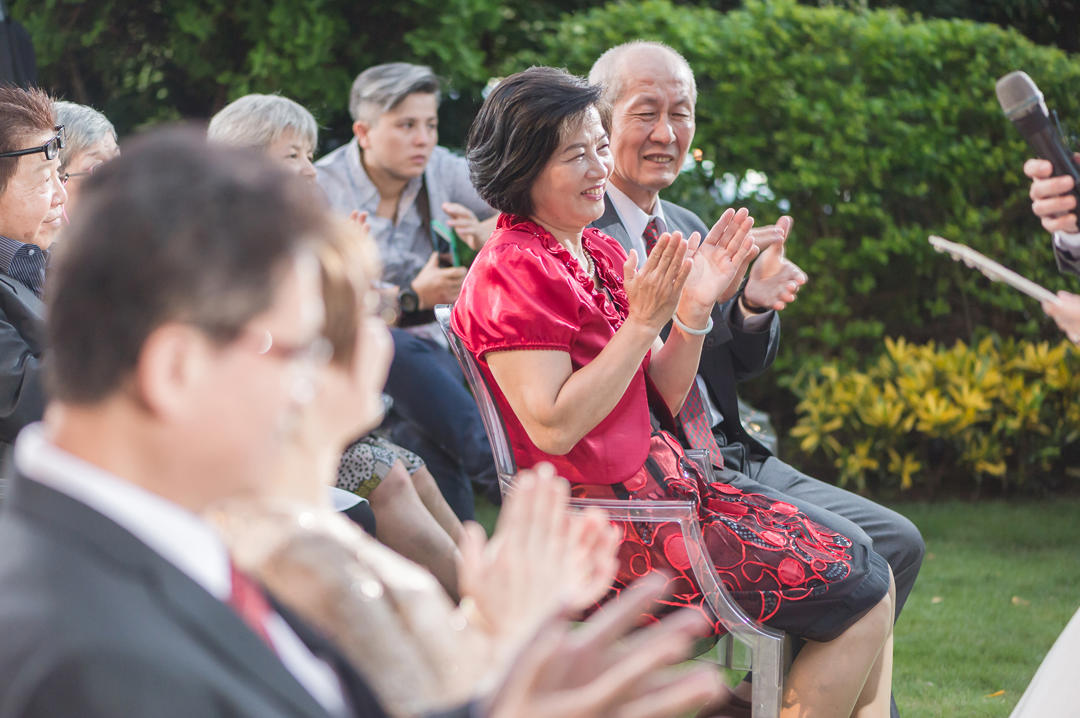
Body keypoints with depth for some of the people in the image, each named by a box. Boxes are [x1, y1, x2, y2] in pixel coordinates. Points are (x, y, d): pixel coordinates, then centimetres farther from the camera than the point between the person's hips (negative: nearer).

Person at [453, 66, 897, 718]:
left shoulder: (601, 253, 13)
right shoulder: (514, 271, -14)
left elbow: (664, 401, 12)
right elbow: (553, 428, -22)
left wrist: (695, 309, -4)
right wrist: (642, 322, -21)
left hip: (660, 481, 9)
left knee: (870, 577, 3)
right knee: (859, 592, -10)